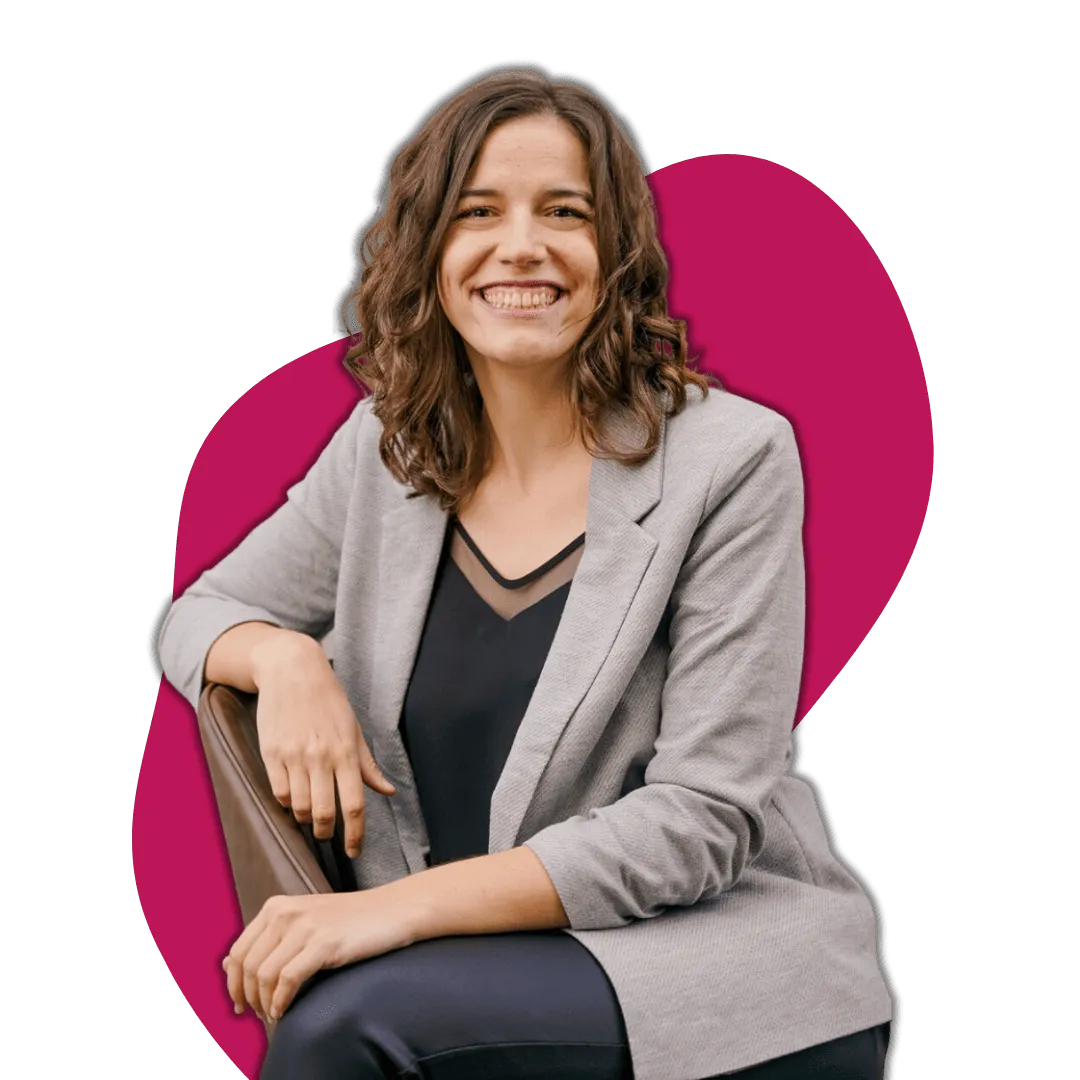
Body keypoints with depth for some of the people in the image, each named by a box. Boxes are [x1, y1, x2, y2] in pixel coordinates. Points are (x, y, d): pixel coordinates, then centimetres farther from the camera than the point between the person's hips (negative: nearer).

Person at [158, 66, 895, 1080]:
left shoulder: (732, 460, -9)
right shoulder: (383, 450, 6)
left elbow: (703, 819, -14)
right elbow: (198, 615, 17)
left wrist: (402, 907, -23)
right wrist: (283, 658, -9)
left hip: (726, 978, -4)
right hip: (476, 975, 4)